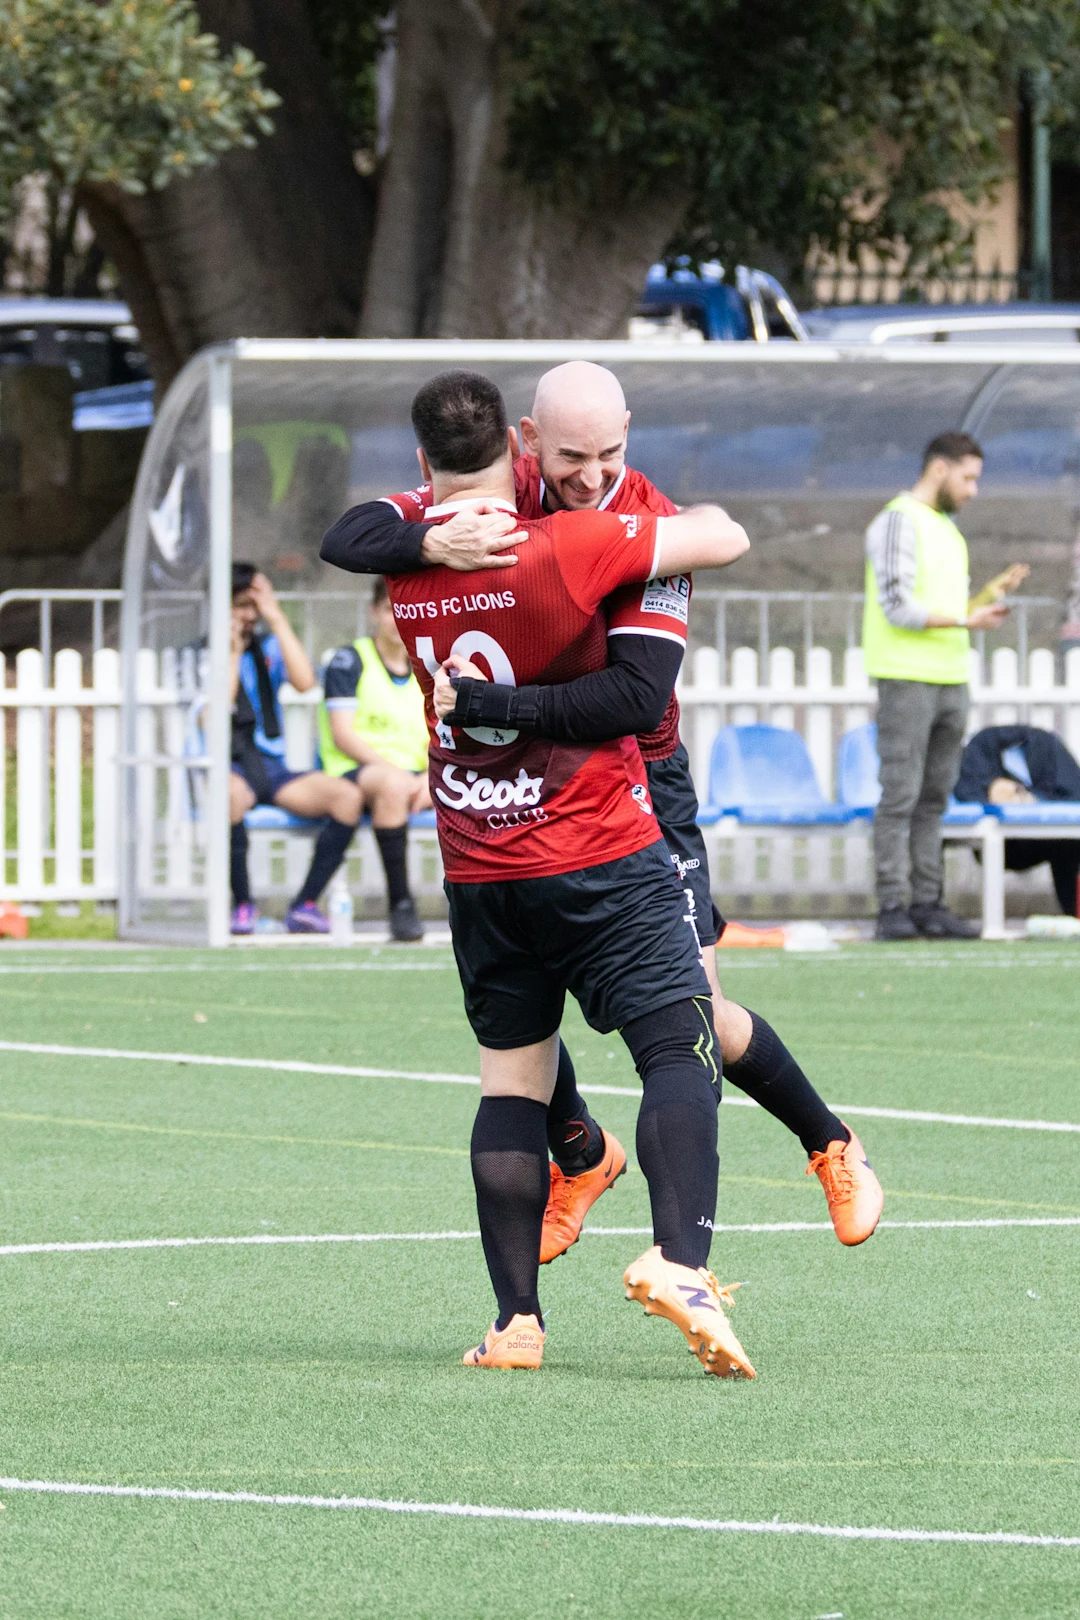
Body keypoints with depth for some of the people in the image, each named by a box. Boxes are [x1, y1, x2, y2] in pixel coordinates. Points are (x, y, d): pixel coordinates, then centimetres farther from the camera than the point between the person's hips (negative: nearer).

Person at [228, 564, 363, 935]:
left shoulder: (268, 649, 15)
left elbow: (304, 681, -6)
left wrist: (276, 619, -5)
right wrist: (233, 652, -8)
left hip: (273, 768, 5)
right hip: (228, 768, -5)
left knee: (347, 796, -22)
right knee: (230, 794, -42)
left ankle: (305, 904, -17)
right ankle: (242, 904, -25)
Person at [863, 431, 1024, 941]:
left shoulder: (946, 530, 20)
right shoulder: (898, 521, -8)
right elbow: (898, 608, -16)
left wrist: (993, 592, 8)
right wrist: (965, 621, -18)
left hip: (950, 679, 8)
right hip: (906, 678, -8)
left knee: (933, 798, 6)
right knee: (900, 797, -9)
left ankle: (926, 906, 7)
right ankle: (892, 909, -9)